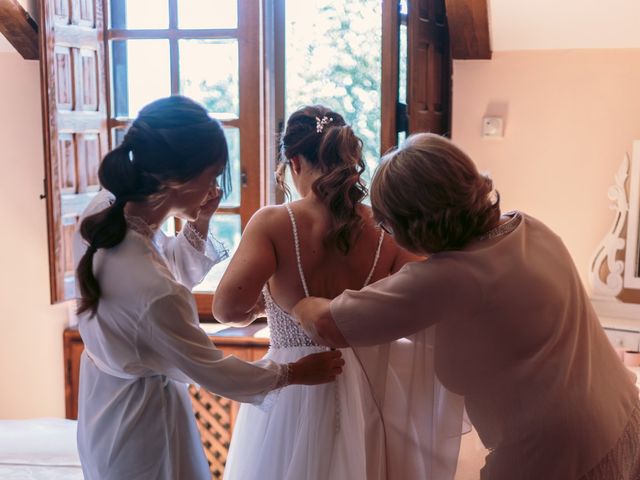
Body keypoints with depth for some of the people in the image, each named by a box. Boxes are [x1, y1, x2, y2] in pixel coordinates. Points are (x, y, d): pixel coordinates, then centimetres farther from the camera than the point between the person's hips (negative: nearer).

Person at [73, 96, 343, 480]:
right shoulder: (154, 289, -39)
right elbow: (210, 371, -21)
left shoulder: (104, 208, -16)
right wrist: (293, 373, -8)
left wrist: (198, 225, -13)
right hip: (140, 421, -8)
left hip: (107, 396, 8)